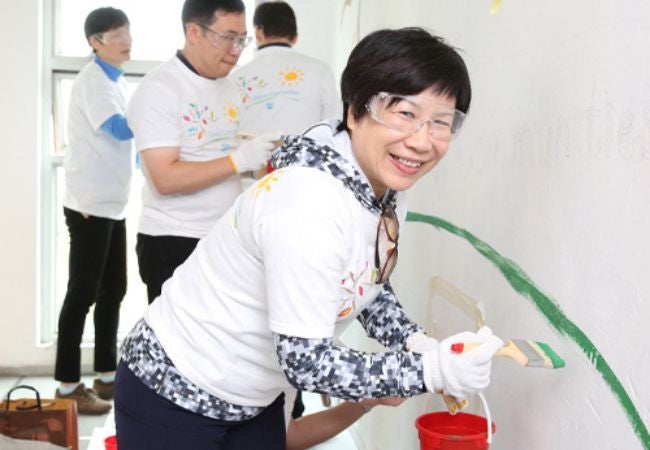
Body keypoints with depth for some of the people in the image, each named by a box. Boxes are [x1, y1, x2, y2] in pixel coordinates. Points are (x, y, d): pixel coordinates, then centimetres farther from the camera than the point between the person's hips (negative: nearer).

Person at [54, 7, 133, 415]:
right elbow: (119, 128, -23)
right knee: (83, 293, -6)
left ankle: (107, 375, 21)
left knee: (113, 291, 12)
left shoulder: (117, 82, 17)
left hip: (113, 203, 9)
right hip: (90, 204, -9)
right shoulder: (92, 80, -11)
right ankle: (68, 385, 1)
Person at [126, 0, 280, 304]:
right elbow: (166, 179, -22)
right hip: (173, 243, -7)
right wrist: (239, 160, -24)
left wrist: (266, 158, 3)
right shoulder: (158, 89, -13)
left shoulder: (228, 87, 12)